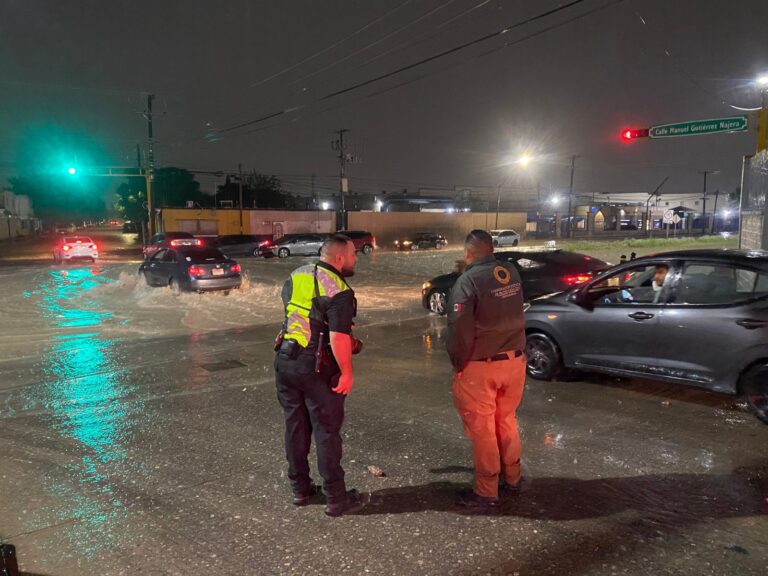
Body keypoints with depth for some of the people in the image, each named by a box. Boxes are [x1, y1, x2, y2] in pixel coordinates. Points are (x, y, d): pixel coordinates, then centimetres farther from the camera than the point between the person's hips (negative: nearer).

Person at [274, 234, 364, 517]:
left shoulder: (296, 276, 4)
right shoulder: (339, 291, -20)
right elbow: (339, 338, -25)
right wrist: (347, 373, -15)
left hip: (286, 362, 7)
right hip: (318, 370, -7)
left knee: (295, 427, 17)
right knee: (327, 432, 5)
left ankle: (300, 489, 30)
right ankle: (336, 499, 16)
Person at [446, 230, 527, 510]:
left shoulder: (468, 280, -19)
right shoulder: (512, 272, 0)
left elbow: (459, 328, -21)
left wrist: (458, 363, -8)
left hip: (481, 366, -6)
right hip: (514, 360, 6)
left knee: (482, 429, 8)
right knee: (507, 421, 22)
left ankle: (486, 492, 19)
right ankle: (512, 477, 36)